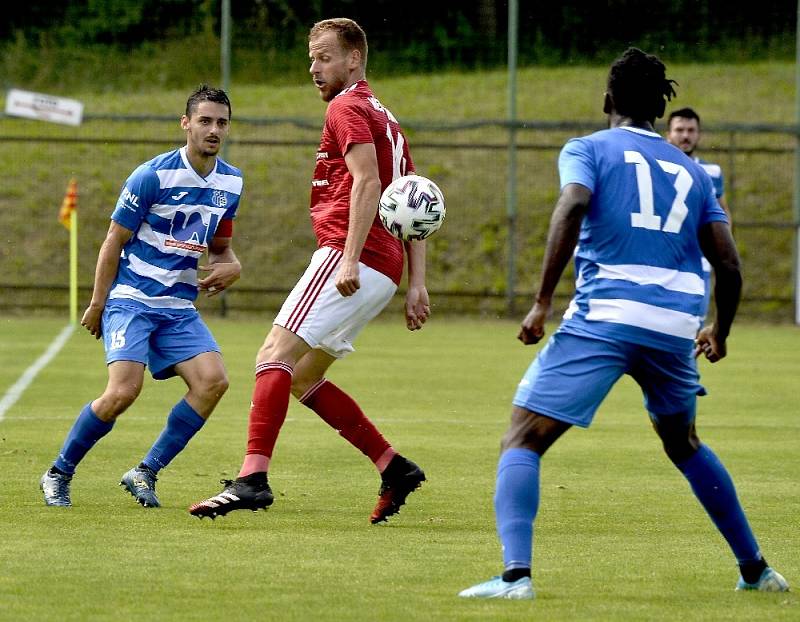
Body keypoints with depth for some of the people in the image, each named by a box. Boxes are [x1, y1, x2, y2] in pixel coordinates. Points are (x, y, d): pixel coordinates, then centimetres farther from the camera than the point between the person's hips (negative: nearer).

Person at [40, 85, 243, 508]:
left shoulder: (230, 183, 7)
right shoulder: (153, 176, -12)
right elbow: (114, 241, -5)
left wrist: (230, 266, -2)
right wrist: (97, 305, -4)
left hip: (180, 307, 6)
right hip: (131, 298, -6)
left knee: (213, 381, -17)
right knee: (123, 391, -22)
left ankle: (146, 473, -5)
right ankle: (58, 475, 0)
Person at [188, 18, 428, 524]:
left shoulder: (347, 108, -3)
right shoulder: (385, 119, 27)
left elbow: (368, 183, -19)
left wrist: (350, 258, -27)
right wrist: (417, 284, 18)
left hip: (355, 258, -10)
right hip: (382, 272, 10)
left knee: (277, 355, -17)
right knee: (301, 377, 15)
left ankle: (253, 478, -30)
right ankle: (393, 467, 11)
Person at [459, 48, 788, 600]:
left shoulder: (589, 150, 8)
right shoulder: (690, 171, 19)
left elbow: (571, 208, -13)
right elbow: (728, 263, 14)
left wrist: (542, 301, -14)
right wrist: (720, 331, 31)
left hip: (604, 317, -5)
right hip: (676, 327, 5)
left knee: (522, 441, -2)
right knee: (683, 442, 30)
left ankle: (516, 573, -24)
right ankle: (756, 569, 32)